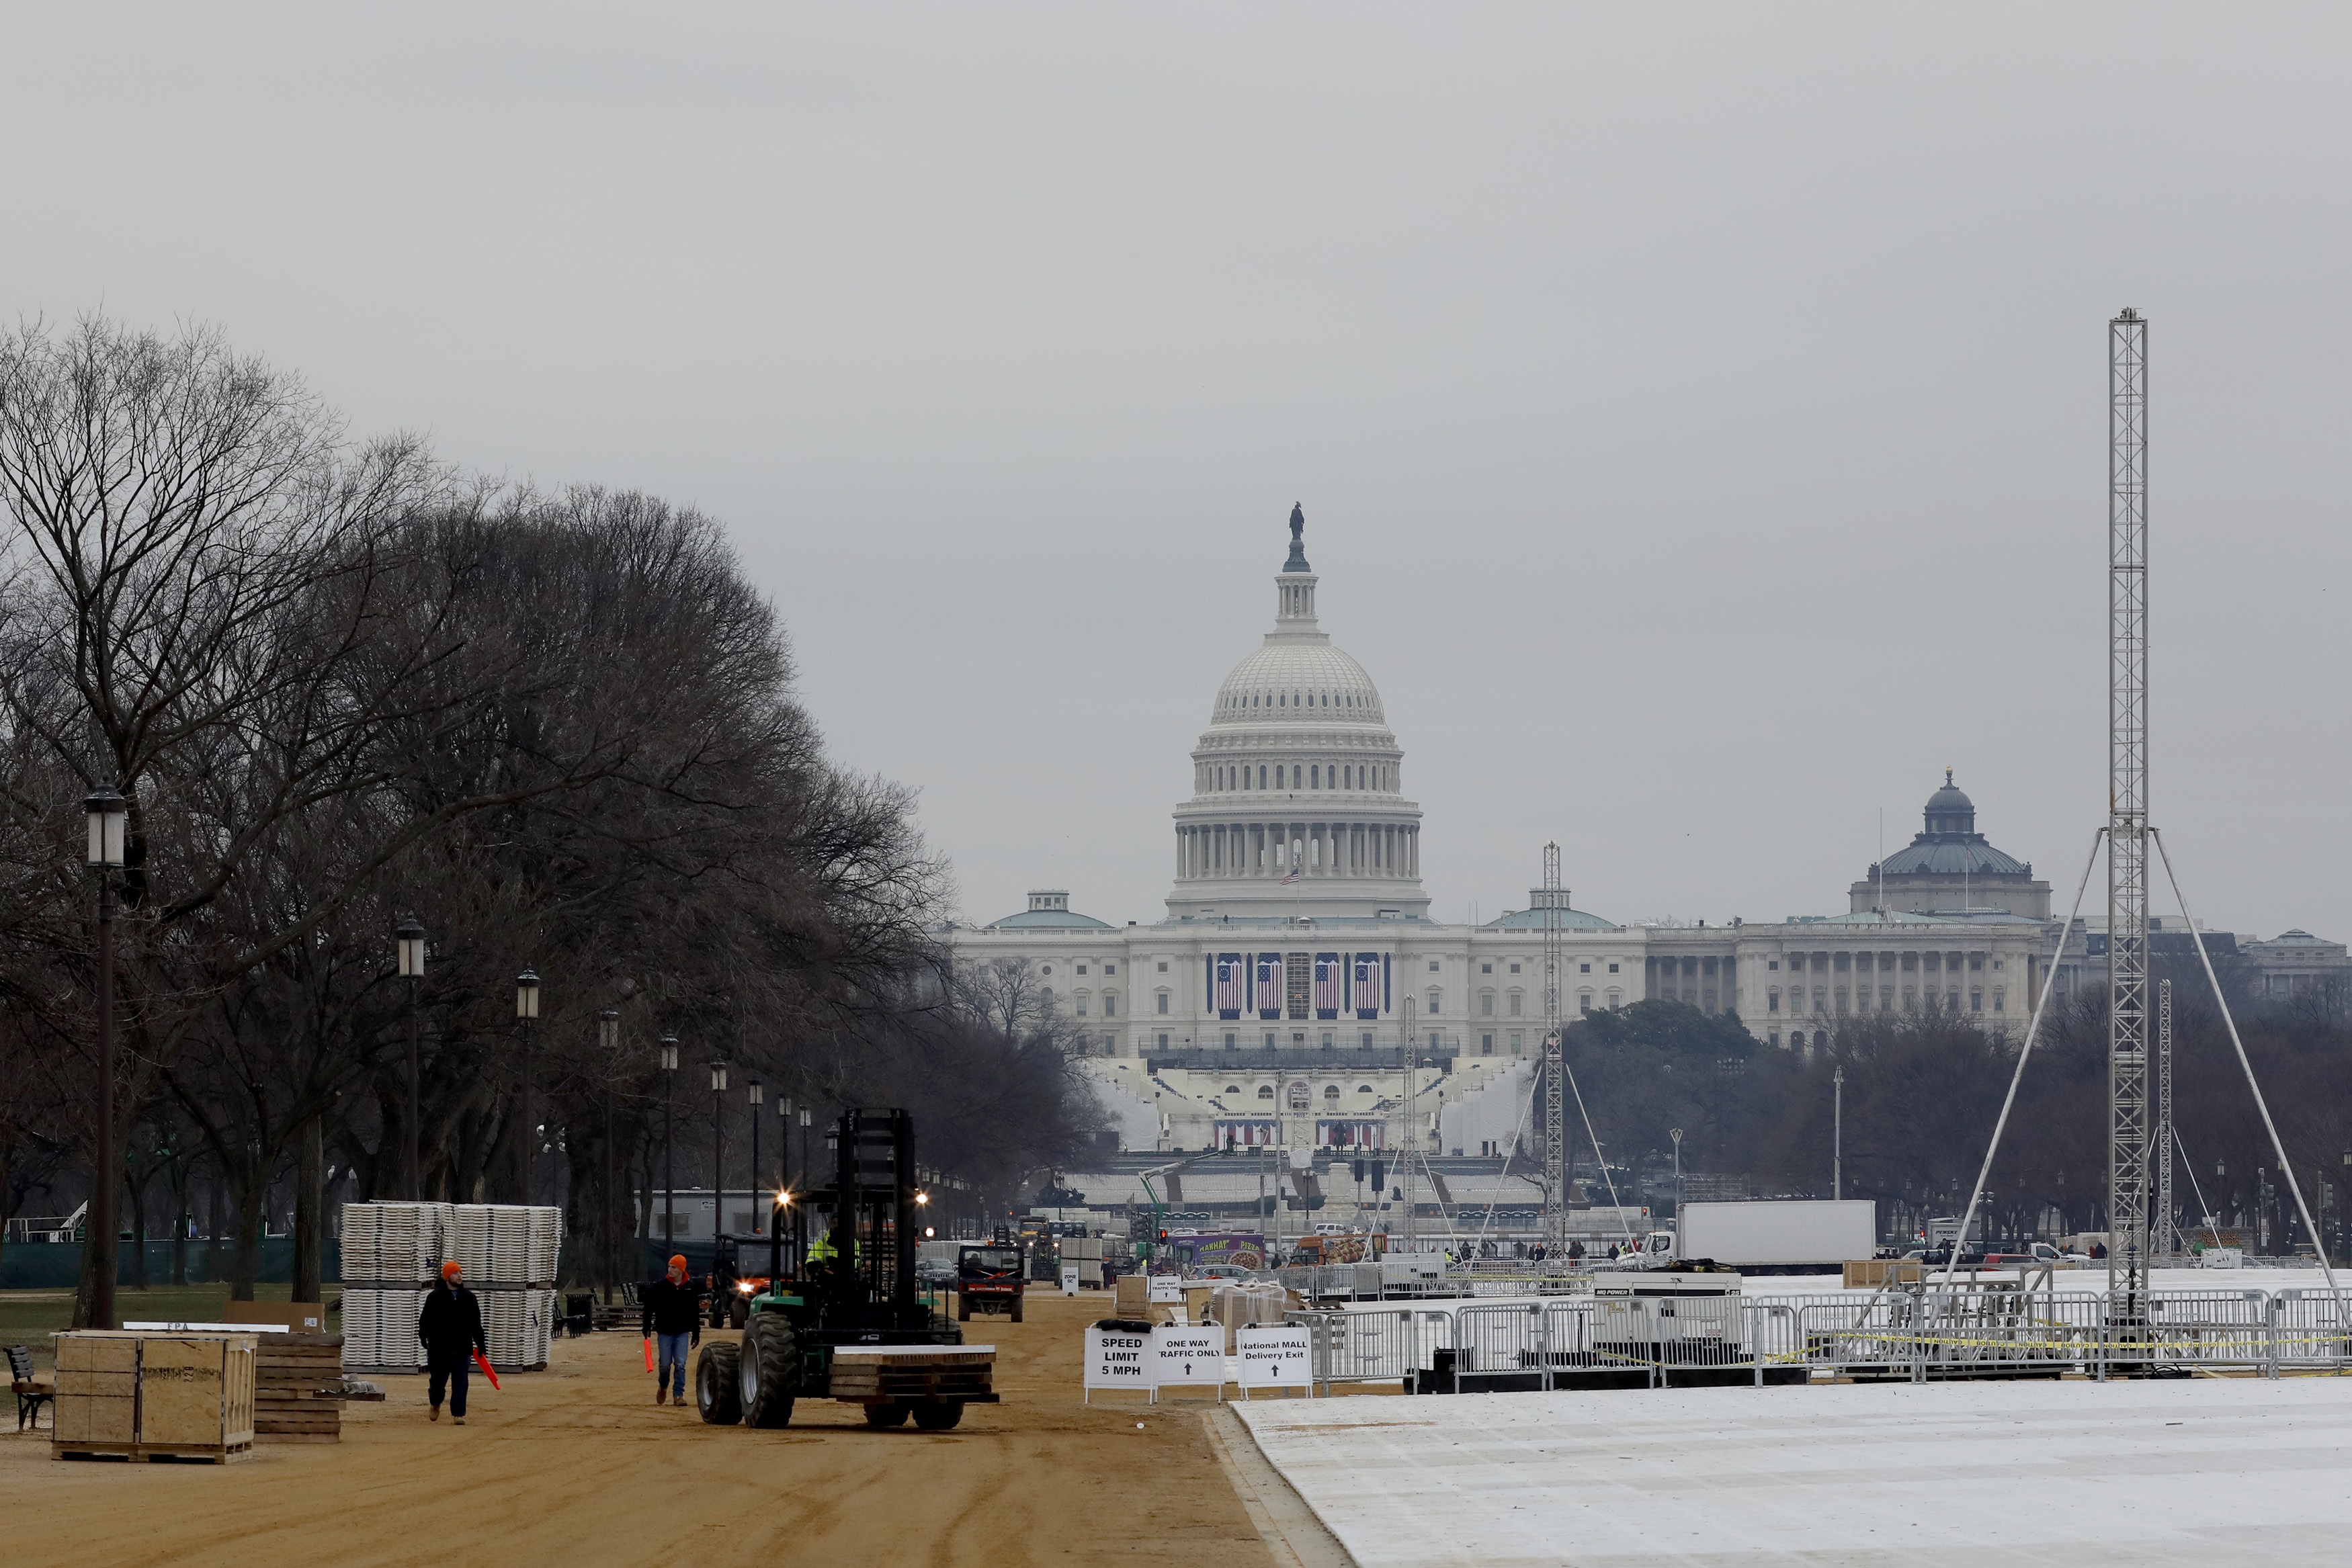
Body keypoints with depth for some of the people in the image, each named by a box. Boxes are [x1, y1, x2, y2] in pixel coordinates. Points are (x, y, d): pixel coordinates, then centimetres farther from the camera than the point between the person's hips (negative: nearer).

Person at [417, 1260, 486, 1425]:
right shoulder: (435, 1297, -1)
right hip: (440, 1347, -2)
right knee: (438, 1379, 8)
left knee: (460, 1382, -5)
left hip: (462, 1348, 2)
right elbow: (425, 1318, -4)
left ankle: (458, 1413, -3)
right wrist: (423, 1335, -21)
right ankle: (435, 1404, 36)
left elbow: (476, 1323, 14)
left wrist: (480, 1343, 13)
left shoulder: (469, 1297, 9)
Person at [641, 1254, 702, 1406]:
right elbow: (648, 1307, 0)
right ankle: (663, 1387, 29)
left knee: (680, 1365, -6)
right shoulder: (660, 1285, -4)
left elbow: (695, 1312, 11)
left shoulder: (690, 1287, 2)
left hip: (682, 1332, 1)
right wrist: (647, 1328, -5)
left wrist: (696, 1333, 12)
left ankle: (678, 1394, -1)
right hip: (665, 1331, -1)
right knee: (665, 1364, 2)